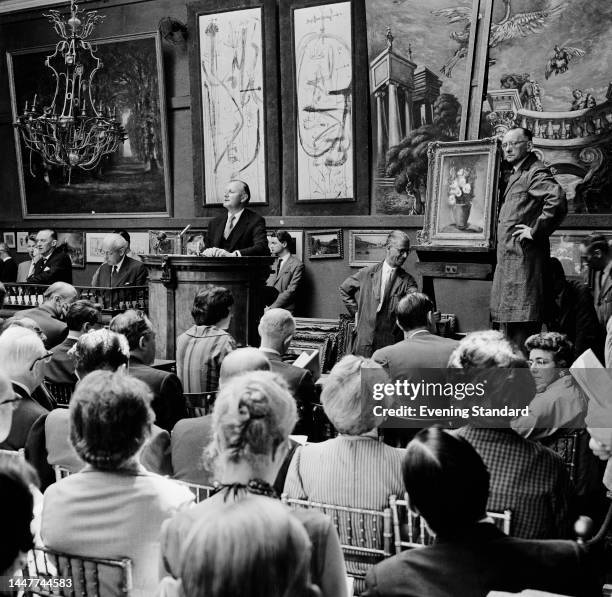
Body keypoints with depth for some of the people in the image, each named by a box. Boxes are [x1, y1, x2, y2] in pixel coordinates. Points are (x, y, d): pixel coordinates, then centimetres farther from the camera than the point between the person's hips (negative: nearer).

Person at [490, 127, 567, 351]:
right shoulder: (515, 175, 20)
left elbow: (557, 201, -26)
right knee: (507, 321, 12)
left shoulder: (536, 172, -9)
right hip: (508, 257, 10)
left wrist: (536, 231, -20)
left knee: (523, 327, -9)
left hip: (524, 255, -10)